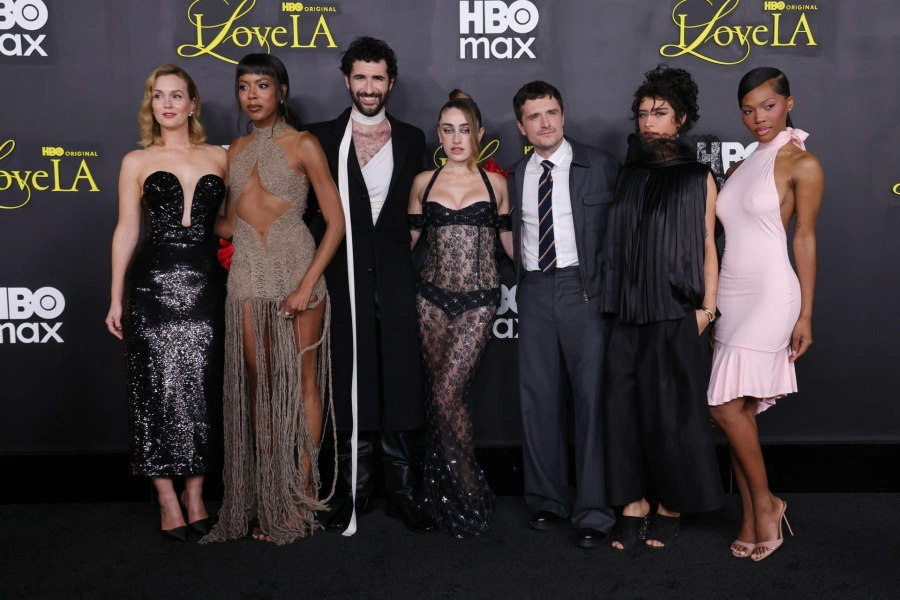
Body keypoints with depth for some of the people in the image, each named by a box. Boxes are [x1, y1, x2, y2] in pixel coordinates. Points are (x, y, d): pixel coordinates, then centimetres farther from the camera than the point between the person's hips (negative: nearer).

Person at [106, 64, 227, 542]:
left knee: (201, 388, 3)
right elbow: (126, 231, 6)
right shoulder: (137, 162, 7)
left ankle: (195, 494, 16)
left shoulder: (219, 158, 10)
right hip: (153, 285, -1)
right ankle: (167, 498, 12)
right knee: (158, 388, 1)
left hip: (205, 284, 1)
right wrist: (116, 299, 2)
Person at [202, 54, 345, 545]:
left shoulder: (303, 145, -2)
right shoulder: (236, 149, 14)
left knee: (301, 382, 2)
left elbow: (335, 221, -7)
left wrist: (308, 285, -14)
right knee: (259, 384, 6)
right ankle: (268, 498, 15)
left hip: (296, 268, -4)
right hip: (248, 275, 5)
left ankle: (301, 495, 11)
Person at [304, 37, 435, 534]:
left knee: (400, 385, 3)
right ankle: (353, 492, 15)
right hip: (343, 278, -1)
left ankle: (401, 492, 14)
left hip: (396, 277, 1)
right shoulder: (322, 138, 6)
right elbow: (311, 209, 5)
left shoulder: (412, 140, 11)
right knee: (350, 385, 4)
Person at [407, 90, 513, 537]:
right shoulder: (423, 182, 9)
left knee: (447, 393, -12)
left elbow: (509, 240, 12)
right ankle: (447, 497, 18)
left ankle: (469, 494, 4)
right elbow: (407, 238, 15)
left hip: (478, 300, -2)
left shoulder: (495, 183, 6)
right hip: (433, 296, 2)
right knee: (439, 394, 5)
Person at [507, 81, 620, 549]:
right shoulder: (515, 176, 13)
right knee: (538, 397, 6)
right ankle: (547, 499, 18)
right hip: (534, 291, 4)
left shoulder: (598, 166, 3)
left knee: (591, 396, -6)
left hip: (583, 287, -4)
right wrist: (521, 265, 6)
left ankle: (593, 510, 0)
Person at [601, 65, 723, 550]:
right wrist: (612, 303, 5)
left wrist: (707, 309, -7)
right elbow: (615, 243, 12)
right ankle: (633, 505, 12)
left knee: (672, 412, 1)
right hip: (628, 312, 3)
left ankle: (672, 506, 17)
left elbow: (708, 247, 1)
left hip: (677, 313, -3)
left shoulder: (697, 177, 3)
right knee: (624, 406, 1)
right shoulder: (629, 174, 12)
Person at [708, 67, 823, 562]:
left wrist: (805, 314, -7)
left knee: (727, 405, -13)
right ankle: (751, 520, 15)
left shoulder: (802, 165, -3)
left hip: (770, 294, -7)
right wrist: (710, 302, 16)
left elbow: (805, 240, -5)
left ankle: (765, 502, 6)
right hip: (731, 293, 7)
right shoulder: (739, 169, 16)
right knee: (739, 411, 6)